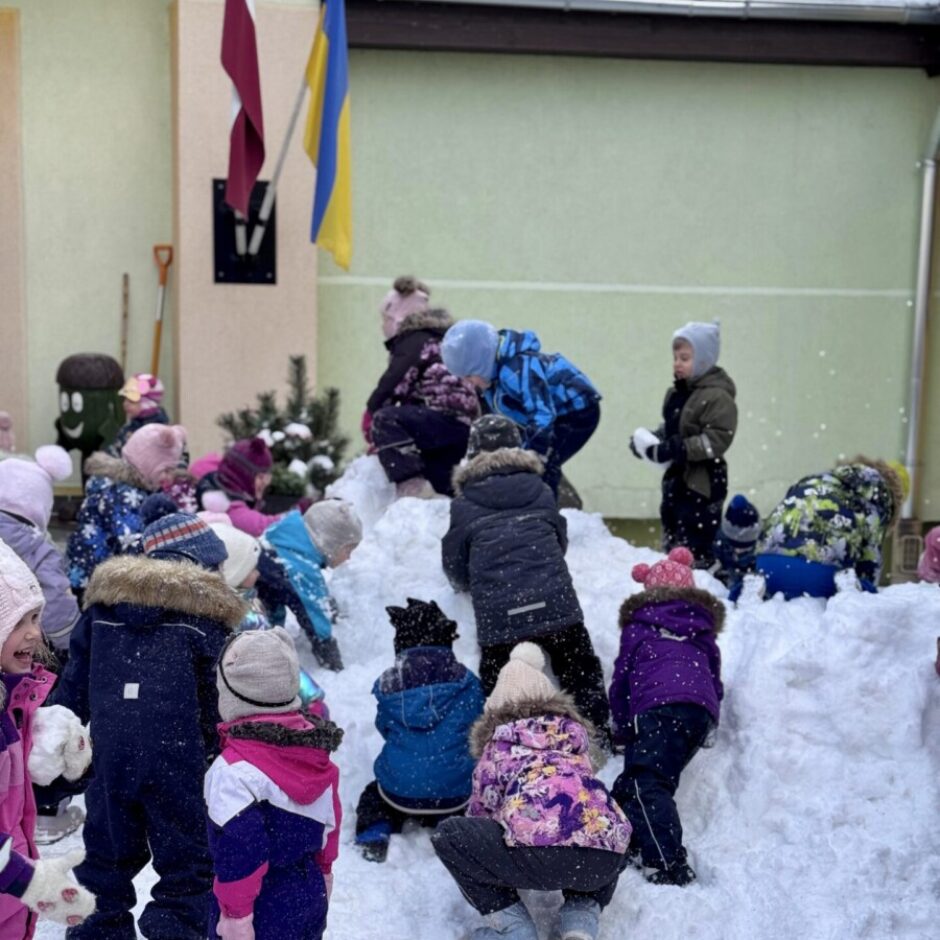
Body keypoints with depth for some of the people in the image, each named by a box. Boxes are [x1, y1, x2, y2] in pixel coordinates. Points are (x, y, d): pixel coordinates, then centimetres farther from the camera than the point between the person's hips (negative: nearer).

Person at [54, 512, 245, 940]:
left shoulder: (104, 599, 10)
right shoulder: (204, 610, -5)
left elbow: (75, 680, 13)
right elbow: (218, 697, -4)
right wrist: (221, 754, 5)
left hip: (109, 756, 5)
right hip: (178, 759, -5)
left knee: (109, 856, 20)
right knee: (186, 861, 7)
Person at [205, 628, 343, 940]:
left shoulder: (234, 770, -26)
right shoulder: (315, 748, -2)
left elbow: (240, 846, -25)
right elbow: (330, 816, 10)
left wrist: (236, 913, -16)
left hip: (262, 909, -8)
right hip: (309, 891, 8)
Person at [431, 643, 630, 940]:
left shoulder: (498, 743, 24)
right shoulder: (576, 733, 31)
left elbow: (480, 809, 36)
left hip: (539, 850, -4)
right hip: (605, 860, 4)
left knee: (447, 835, 17)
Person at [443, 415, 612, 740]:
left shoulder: (464, 505, 4)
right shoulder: (540, 490, 13)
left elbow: (455, 567, 12)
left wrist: (476, 581, 35)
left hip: (498, 615, -2)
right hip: (556, 604, 3)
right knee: (583, 677, 16)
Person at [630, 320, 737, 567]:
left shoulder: (717, 396, -18)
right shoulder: (677, 393, 11)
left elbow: (718, 439, -25)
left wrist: (680, 449, -29)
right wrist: (650, 440, 4)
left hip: (703, 482, -9)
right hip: (675, 477, 9)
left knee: (696, 548, -8)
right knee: (671, 541, 19)